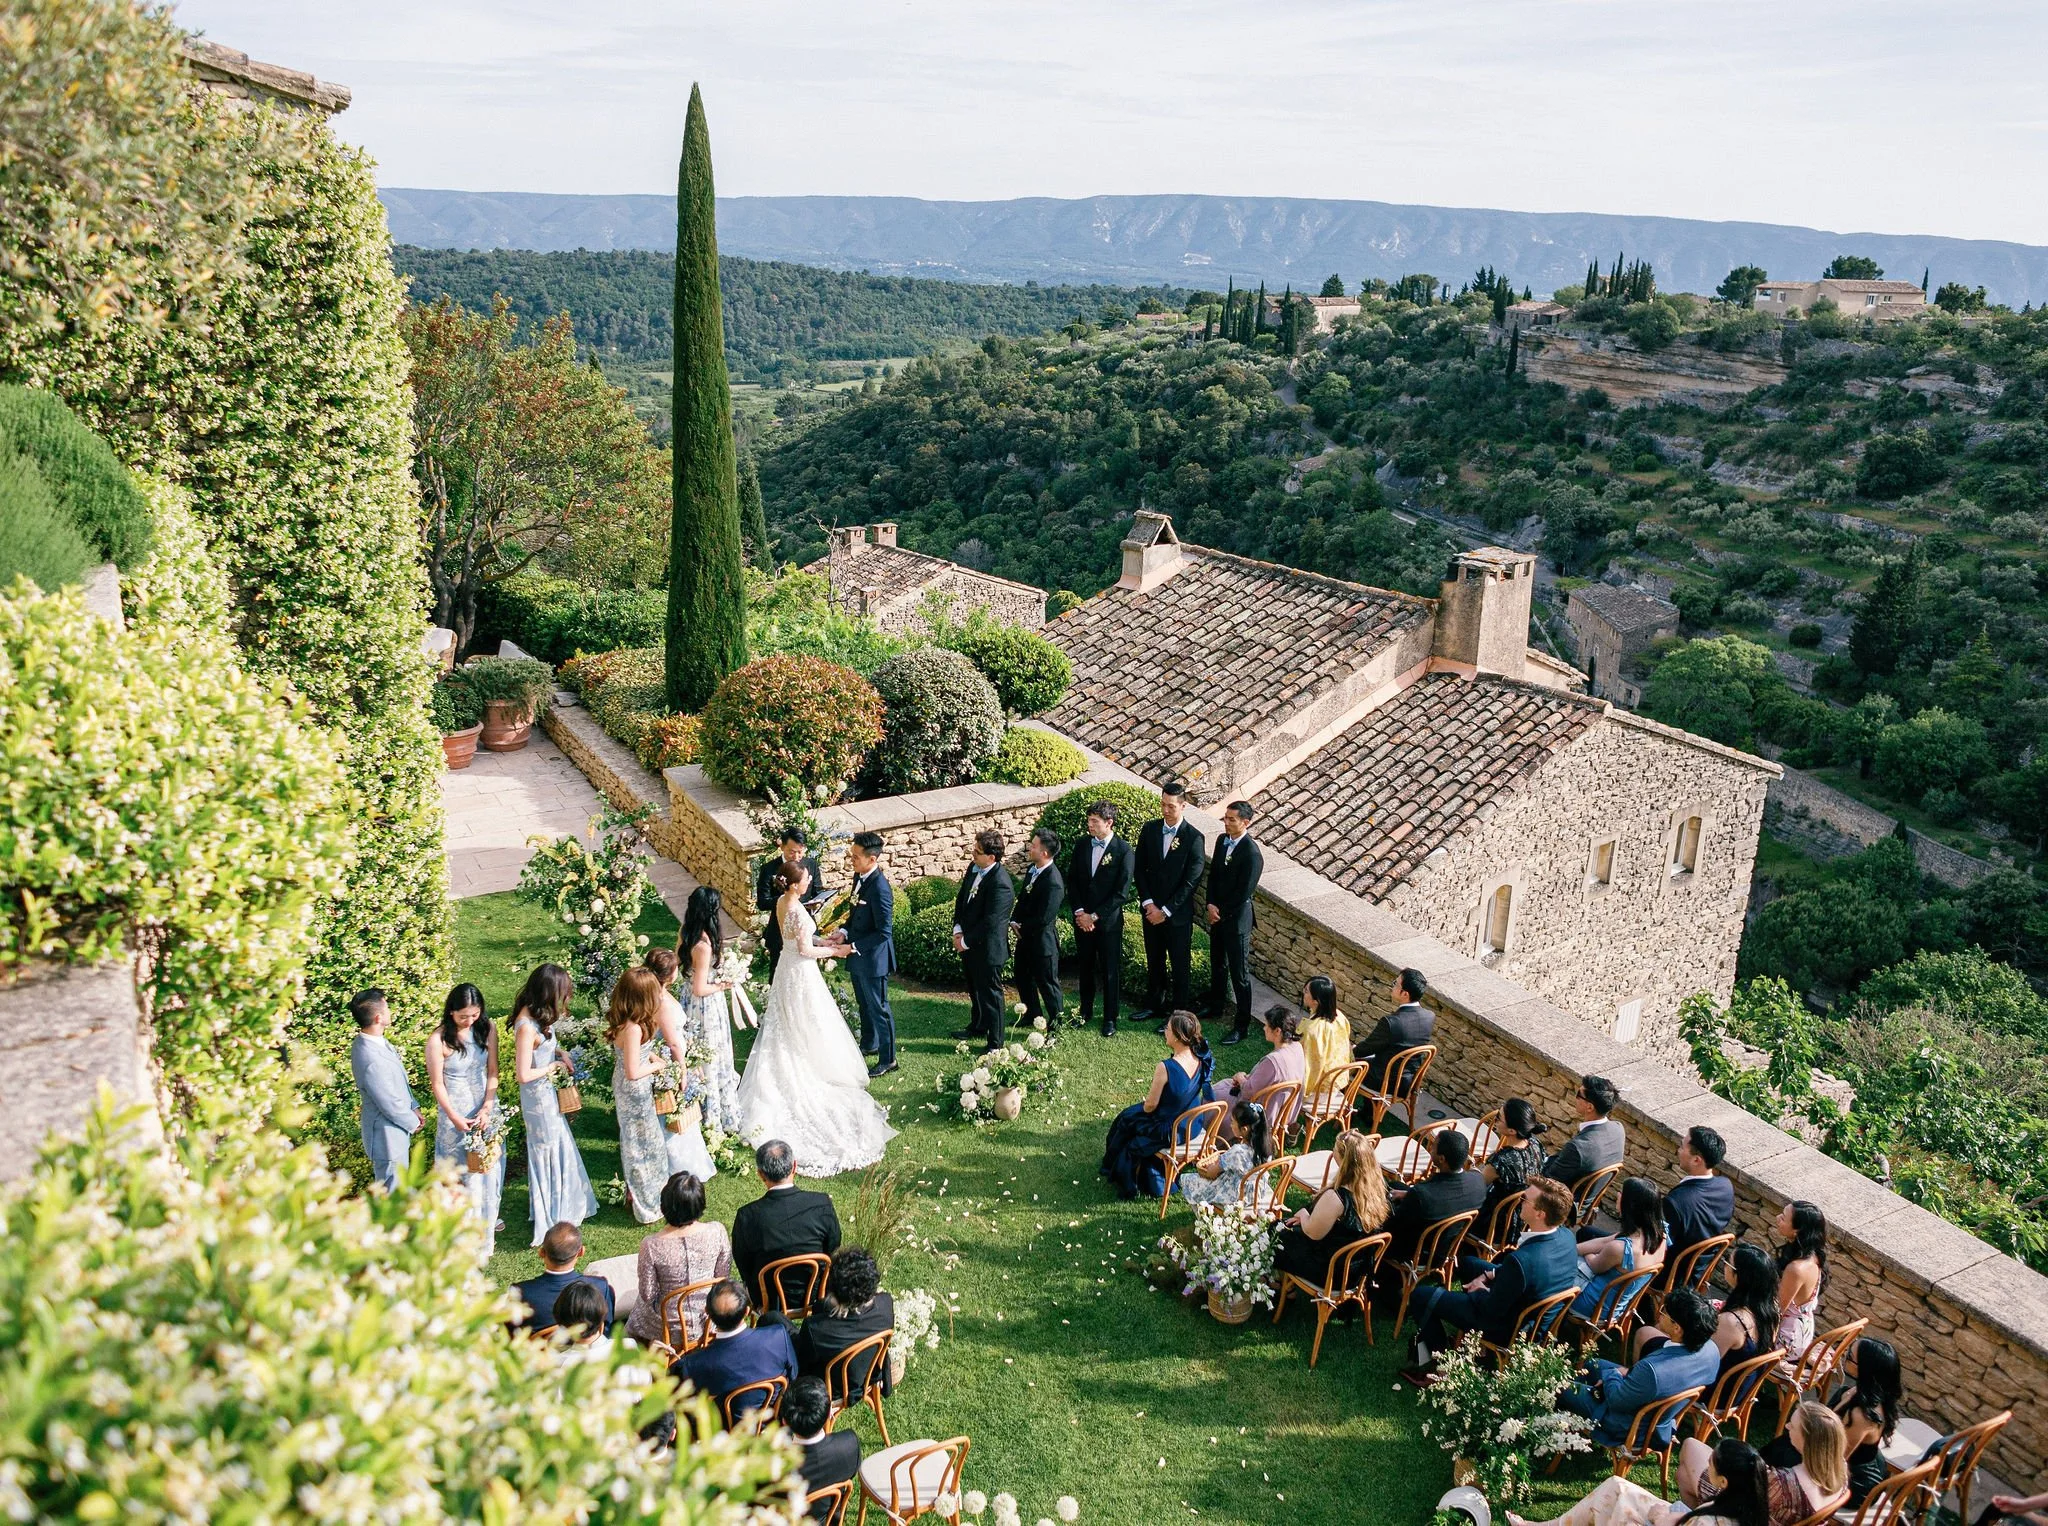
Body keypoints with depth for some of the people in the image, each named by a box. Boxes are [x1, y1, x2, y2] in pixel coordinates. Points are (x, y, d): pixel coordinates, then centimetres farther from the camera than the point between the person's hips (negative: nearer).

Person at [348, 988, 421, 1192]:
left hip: (393, 1132, 9)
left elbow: (399, 1080, 8)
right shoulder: (372, 1060, -35)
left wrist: (414, 1108, 8)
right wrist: (414, 1123, -8)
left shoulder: (368, 1041, -5)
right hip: (388, 1136, -9)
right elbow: (390, 1104, -25)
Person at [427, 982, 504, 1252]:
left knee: (489, 1164, 16)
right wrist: (455, 1118, -14)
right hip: (456, 1110, -4)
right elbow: (437, 1083, -11)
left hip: (486, 1107, 4)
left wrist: (487, 1108, -13)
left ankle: (487, 1216, 38)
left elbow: (492, 1072, -4)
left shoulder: (487, 1030, -8)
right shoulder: (438, 1040, -18)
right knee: (465, 1169, 5)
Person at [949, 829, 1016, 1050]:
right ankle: (978, 1027, 47)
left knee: (990, 994, 4)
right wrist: (958, 930, -1)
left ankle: (995, 1043, 16)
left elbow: (990, 922, -25)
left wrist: (965, 942, -16)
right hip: (969, 944, 9)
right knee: (974, 989, 27)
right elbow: (961, 899, 10)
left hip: (988, 949, -9)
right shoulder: (973, 869, -1)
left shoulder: (1000, 884, -27)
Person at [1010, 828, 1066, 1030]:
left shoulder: (1053, 882, -28)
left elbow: (1044, 918, -26)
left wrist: (1022, 928, -13)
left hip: (1042, 939, -9)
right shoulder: (1031, 869, -1)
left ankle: (1055, 1020, 22)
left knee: (1047, 982, 6)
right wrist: (1015, 921, -2)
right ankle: (1032, 1014, 40)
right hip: (1025, 937, 9)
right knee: (1021, 975, 22)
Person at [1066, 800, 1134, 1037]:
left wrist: (1094, 916, -14)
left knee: (1110, 970, 4)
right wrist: (1079, 912, -6)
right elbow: (1072, 881, 6)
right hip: (1082, 918, 4)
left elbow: (1121, 892, -13)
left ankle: (1110, 1018, 16)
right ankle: (1086, 1011, 31)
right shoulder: (1082, 845, 1)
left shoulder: (1123, 851, -13)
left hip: (1108, 921, -4)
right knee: (1085, 967, 16)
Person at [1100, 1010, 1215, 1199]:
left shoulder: (1165, 1068, -33)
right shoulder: (1201, 1060, -14)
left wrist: (1145, 1106, 1)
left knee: (1125, 1120, 23)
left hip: (1168, 1131, -6)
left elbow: (1150, 1105, -19)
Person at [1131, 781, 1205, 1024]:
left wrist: (1166, 910, -14)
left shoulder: (1194, 838, -12)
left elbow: (1191, 881, -13)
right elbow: (1139, 869, 4)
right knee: (1154, 961, 16)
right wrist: (1148, 903, -7)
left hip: (1178, 913, -4)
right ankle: (1154, 1005, 30)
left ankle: (1179, 1012, 16)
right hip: (1151, 909, 4)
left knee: (1179, 964, 6)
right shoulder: (1149, 830, 1)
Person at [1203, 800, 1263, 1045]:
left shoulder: (1252, 854, -23)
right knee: (1217, 965, 24)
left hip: (1236, 919, -8)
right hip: (1217, 915, 8)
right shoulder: (1222, 840, 1)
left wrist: (1221, 912, -12)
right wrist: (1211, 905, -6)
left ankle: (1242, 1025, 10)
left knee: (1239, 974, 1)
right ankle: (1215, 1007, 44)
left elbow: (1243, 894, -21)